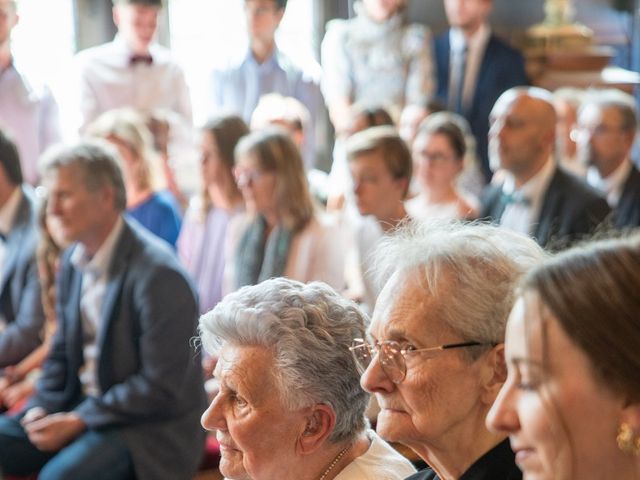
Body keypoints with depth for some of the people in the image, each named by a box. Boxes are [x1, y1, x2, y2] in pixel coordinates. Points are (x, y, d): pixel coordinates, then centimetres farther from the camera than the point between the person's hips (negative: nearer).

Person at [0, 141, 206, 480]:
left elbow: (162, 388, -20)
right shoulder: (73, 260, 6)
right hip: (81, 406, 8)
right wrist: (42, 407, -2)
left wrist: (77, 421, -18)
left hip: (152, 427, -8)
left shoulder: (158, 274, -21)